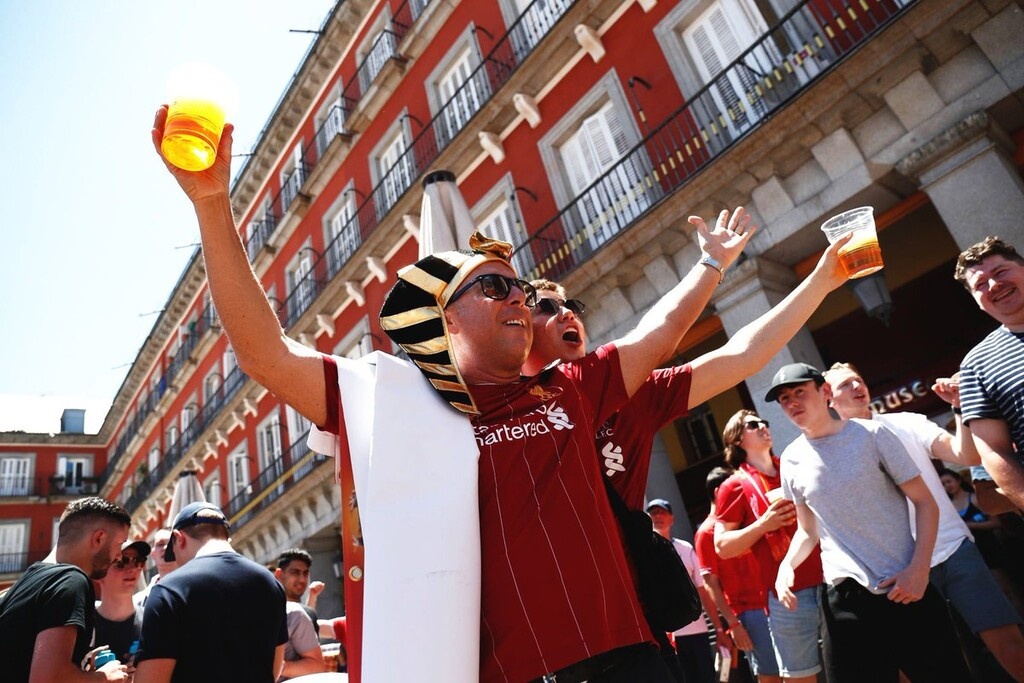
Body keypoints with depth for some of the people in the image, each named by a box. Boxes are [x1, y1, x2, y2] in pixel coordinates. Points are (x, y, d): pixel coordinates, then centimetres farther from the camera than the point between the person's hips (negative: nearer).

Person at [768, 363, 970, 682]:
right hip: (844, 595, 2)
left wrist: (919, 568, -13)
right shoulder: (792, 459, 4)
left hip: (905, 587, -2)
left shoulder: (871, 434, -3)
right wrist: (787, 564, -5)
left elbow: (925, 503, -1)